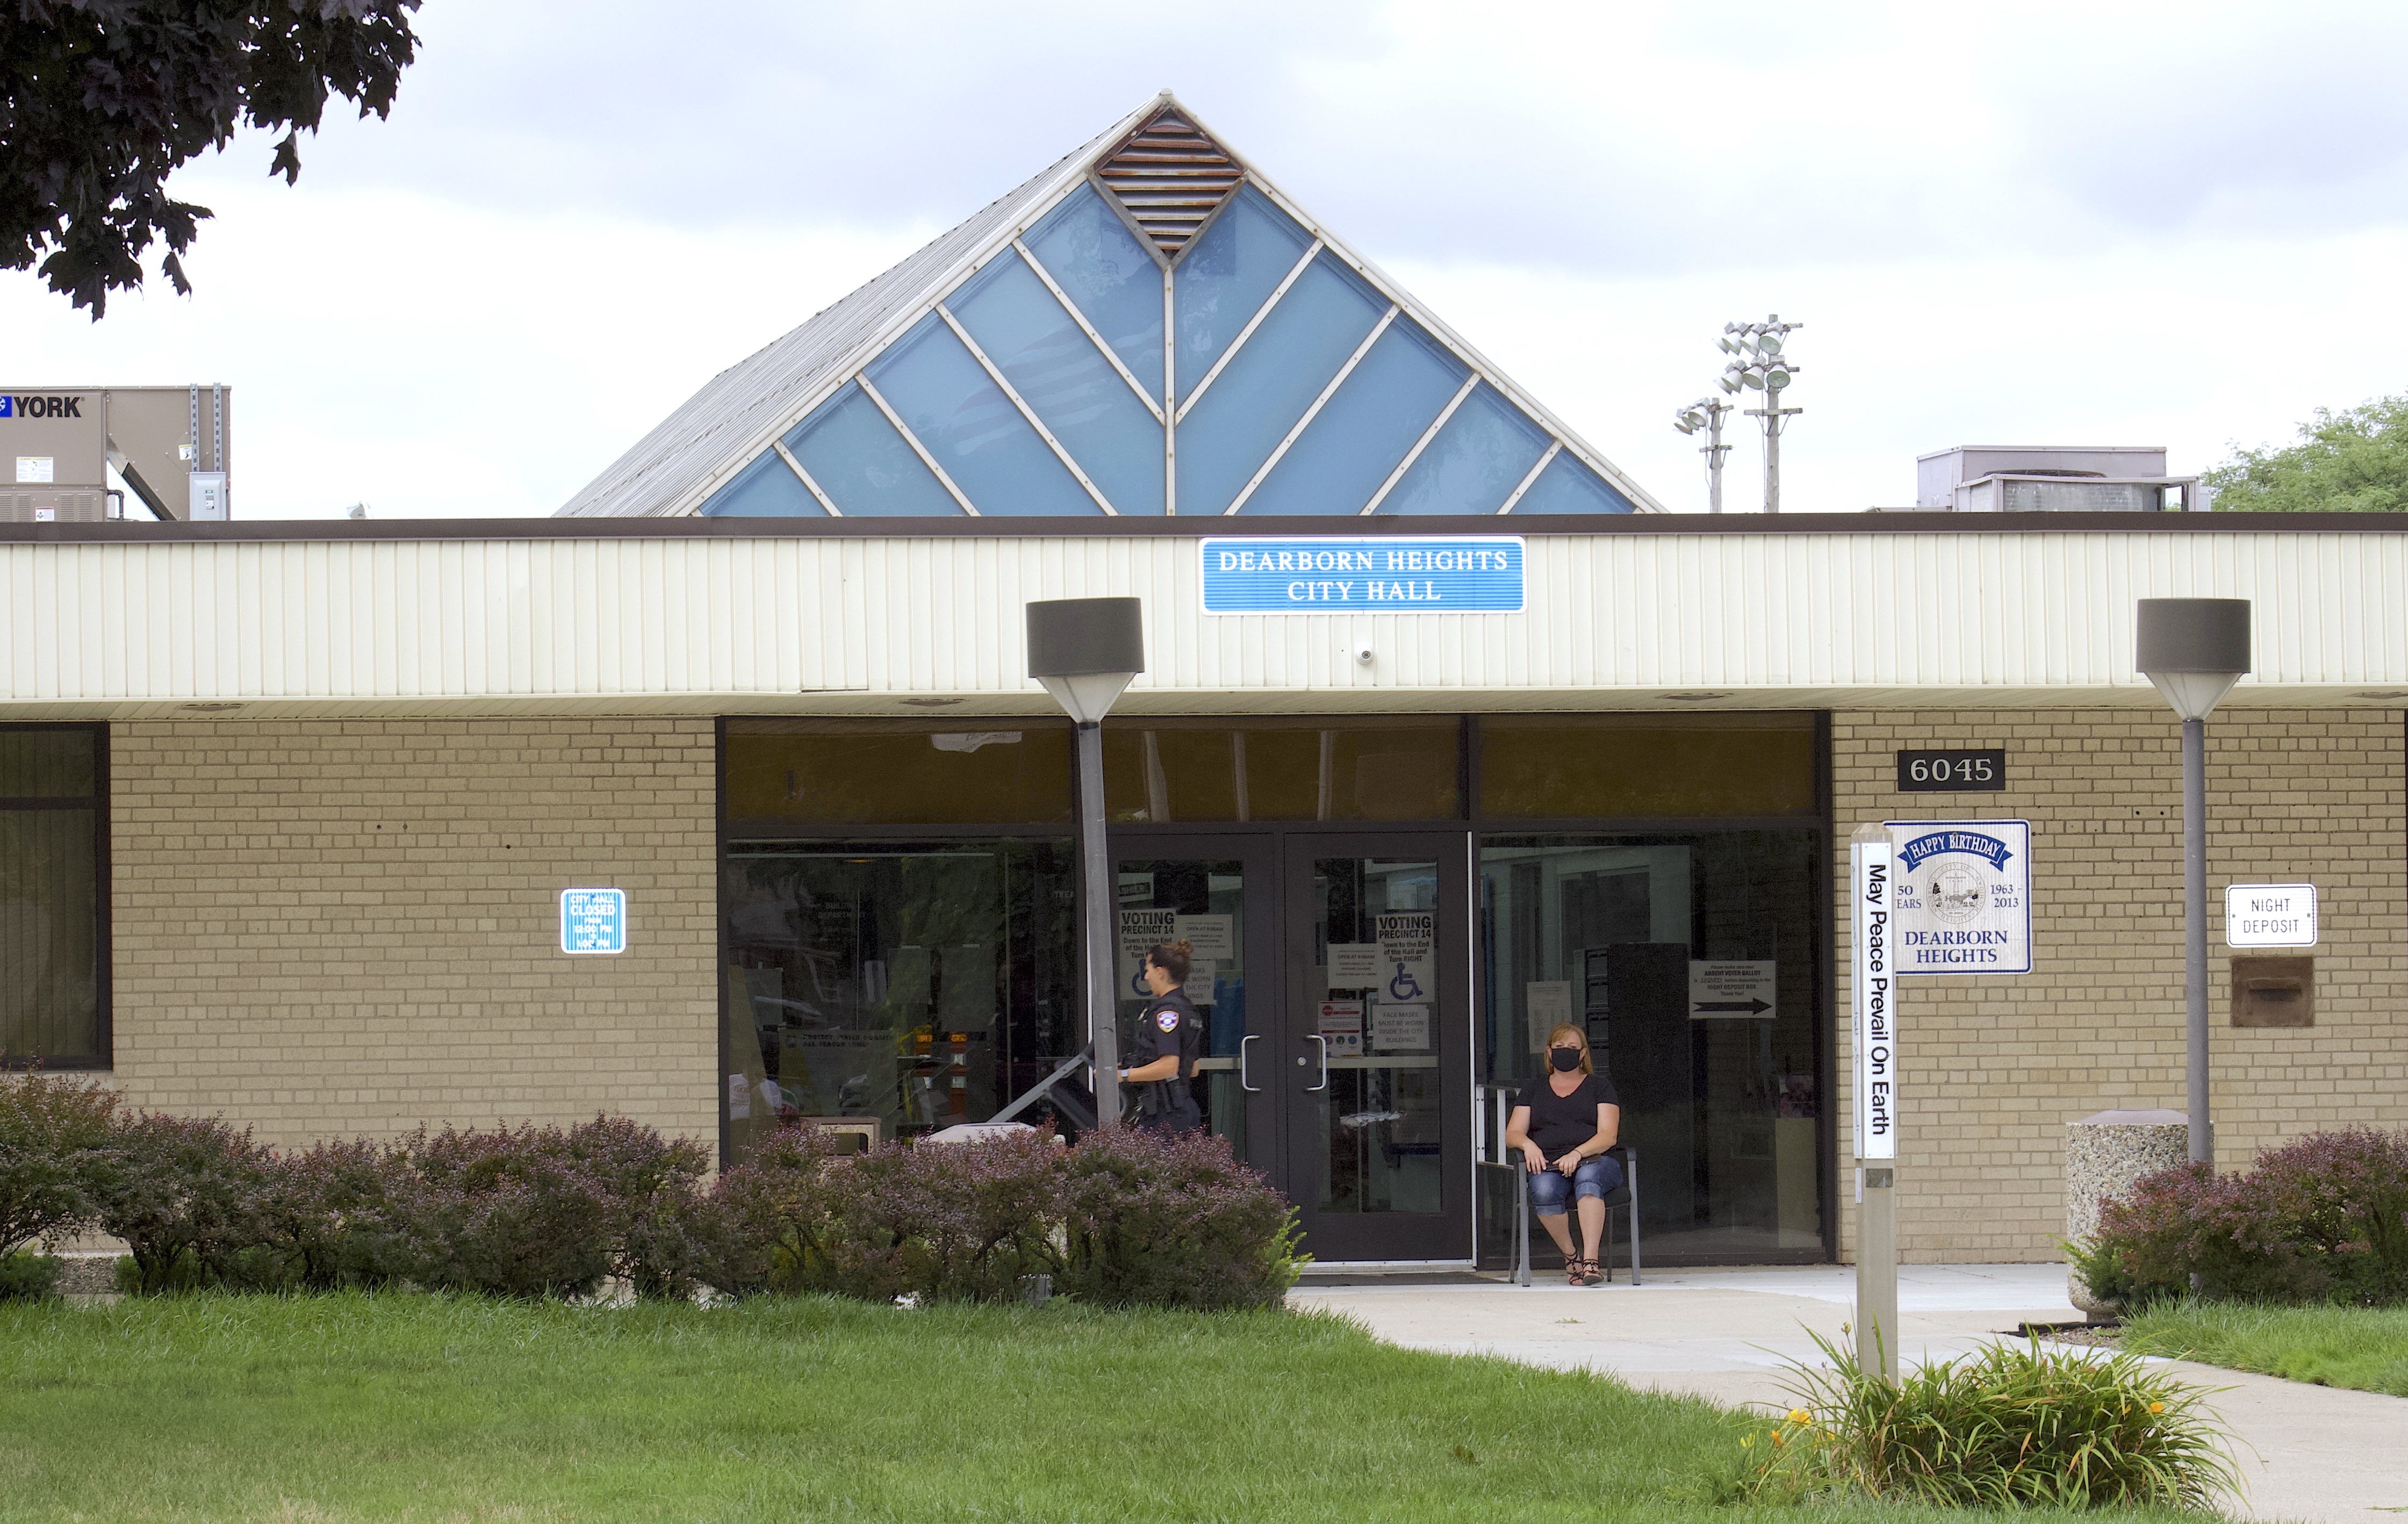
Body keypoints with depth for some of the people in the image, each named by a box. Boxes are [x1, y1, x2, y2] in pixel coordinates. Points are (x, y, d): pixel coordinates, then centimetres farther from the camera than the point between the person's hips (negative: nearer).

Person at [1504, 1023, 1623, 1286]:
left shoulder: (1599, 1086, 16)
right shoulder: (1535, 1091, 24)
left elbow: (1608, 1135, 3)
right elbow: (1512, 1134, 14)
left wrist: (1577, 1153, -16)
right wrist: (1528, 1144, -10)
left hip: (1594, 1160, -2)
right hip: (1548, 1165, 2)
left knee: (1588, 1177, -40)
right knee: (1543, 1190, -36)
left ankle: (1590, 1260, -48)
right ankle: (1570, 1257, -19)